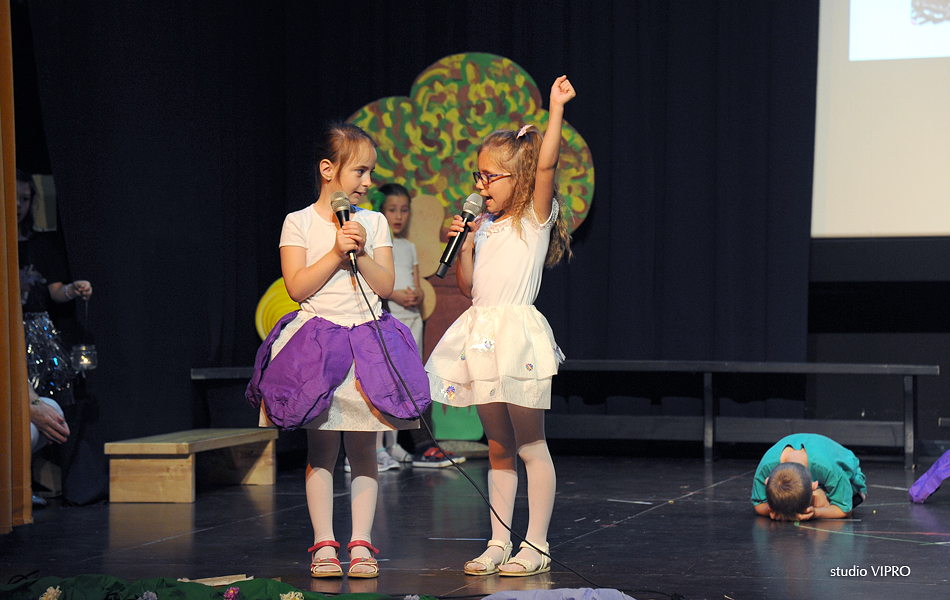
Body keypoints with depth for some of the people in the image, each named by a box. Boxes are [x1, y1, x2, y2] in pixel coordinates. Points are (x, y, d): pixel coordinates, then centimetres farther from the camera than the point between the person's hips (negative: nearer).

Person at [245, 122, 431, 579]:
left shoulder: (374, 223, 8)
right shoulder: (299, 223, 1)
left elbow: (385, 286, 3)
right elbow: (297, 287, -7)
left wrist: (361, 252, -10)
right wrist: (336, 253, -13)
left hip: (367, 341, 2)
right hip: (317, 342, -2)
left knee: (363, 450, 2)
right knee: (321, 450, -1)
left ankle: (361, 543, 5)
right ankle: (323, 544, 4)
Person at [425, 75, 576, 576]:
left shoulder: (536, 216, -1)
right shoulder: (486, 225, 16)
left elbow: (545, 163, -17)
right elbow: (468, 286, 19)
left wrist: (556, 107, -21)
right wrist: (464, 245, 5)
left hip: (518, 332, -6)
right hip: (483, 335, 7)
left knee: (530, 446, -1)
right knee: (498, 448, 11)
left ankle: (536, 545, 4)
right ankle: (498, 543, 16)